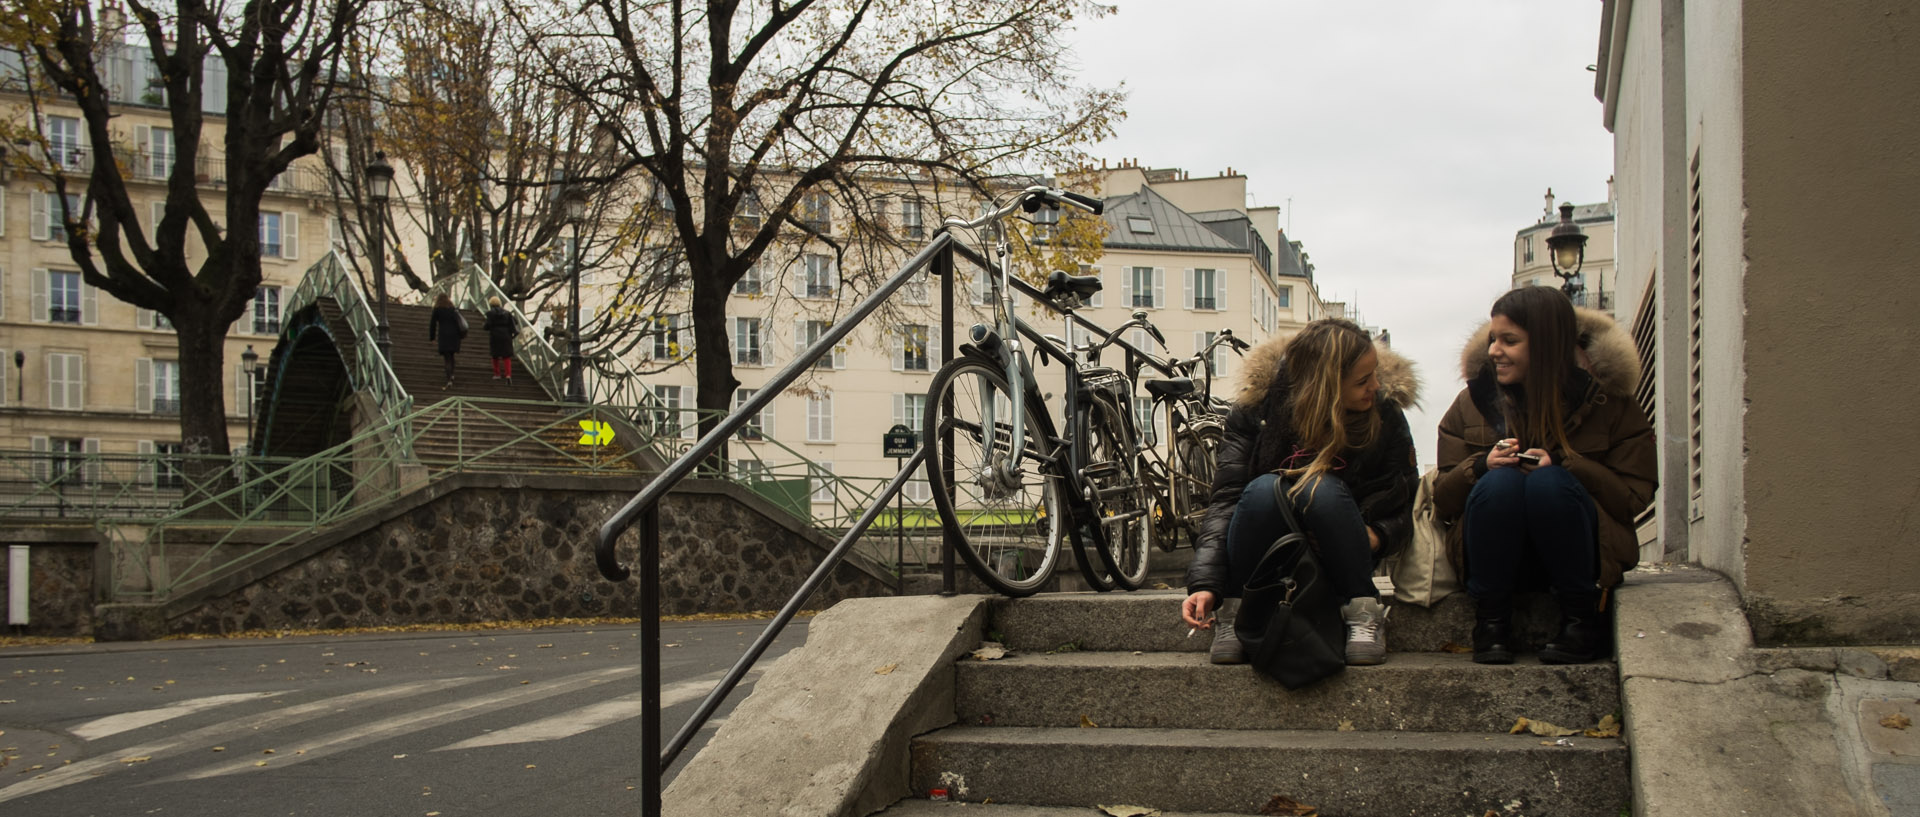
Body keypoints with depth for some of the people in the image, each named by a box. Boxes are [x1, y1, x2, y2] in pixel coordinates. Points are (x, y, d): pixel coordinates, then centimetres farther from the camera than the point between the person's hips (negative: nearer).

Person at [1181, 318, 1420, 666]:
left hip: (1338, 557, 1)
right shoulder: (1259, 406, -14)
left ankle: (1362, 612, -16)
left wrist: (1375, 536, -27)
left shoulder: (1385, 415, -9)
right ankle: (1234, 616, -17)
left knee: (1323, 490, -31)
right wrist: (1205, 584, -31)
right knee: (1265, 489, -33)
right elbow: (1226, 499, -19)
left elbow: (1403, 508, -4)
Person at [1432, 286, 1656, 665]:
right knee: (1499, 483, -30)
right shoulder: (1475, 400, 6)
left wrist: (1565, 464, -19)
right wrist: (1481, 466, -17)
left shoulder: (1607, 400, 1)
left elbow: (1634, 496, -5)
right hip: (1498, 559, 1)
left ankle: (1583, 619, -17)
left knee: (1549, 483, -32)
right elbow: (1442, 499, 4)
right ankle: (1490, 620, -18)